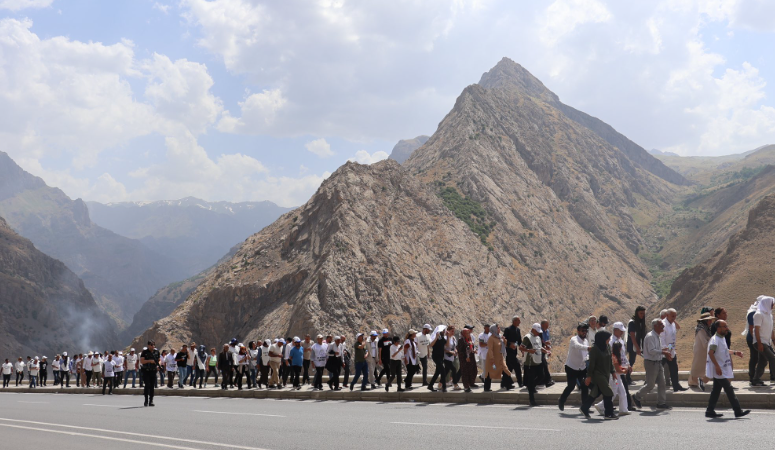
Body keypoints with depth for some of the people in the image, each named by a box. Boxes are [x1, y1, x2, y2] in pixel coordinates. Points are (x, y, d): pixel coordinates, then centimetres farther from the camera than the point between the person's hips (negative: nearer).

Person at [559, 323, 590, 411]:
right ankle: (561, 402, 20)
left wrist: (587, 358, -7)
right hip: (571, 367, -6)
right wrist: (588, 348, -60)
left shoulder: (586, 341, 5)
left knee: (585, 386, -3)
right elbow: (577, 346, -42)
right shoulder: (574, 339, -17)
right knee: (571, 386, -4)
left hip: (582, 368, 6)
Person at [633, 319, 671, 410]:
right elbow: (651, 351, -25)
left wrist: (664, 351, 6)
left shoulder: (657, 337, 14)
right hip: (651, 363, -9)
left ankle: (661, 403, 13)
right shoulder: (650, 336, -17)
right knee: (650, 385, -2)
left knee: (661, 383, 7)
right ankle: (636, 397, 16)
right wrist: (663, 352, -27)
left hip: (658, 362, 9)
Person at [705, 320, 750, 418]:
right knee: (729, 390, -8)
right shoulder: (715, 340, -16)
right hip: (719, 370, -10)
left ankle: (710, 411, 13)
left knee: (716, 391, 10)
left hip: (722, 370, 10)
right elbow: (710, 352, -28)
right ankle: (738, 411, -7)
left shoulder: (723, 338, 16)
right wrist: (717, 366, -32)